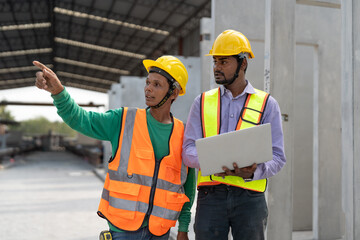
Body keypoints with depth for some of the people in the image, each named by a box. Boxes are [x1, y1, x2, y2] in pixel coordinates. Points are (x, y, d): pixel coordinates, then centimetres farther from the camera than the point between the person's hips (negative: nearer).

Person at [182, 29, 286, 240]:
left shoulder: (267, 104, 7)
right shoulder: (202, 102, 11)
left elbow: (278, 157, 2)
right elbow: (189, 150, 3)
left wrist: (254, 171, -19)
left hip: (249, 198, -1)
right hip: (211, 197, 1)